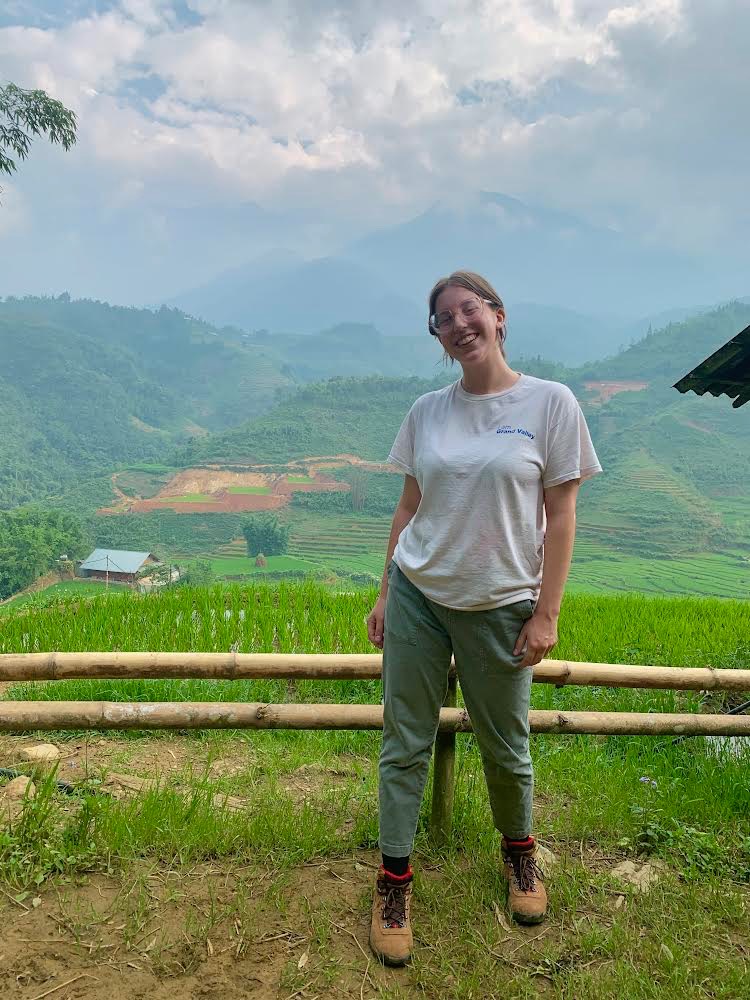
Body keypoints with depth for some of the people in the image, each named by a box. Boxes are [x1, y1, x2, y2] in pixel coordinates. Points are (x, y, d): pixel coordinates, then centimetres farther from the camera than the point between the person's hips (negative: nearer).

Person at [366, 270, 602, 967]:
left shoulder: (550, 403, -5)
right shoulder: (427, 412, 4)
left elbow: (560, 516, -5)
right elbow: (408, 508, 9)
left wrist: (546, 614, -7)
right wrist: (385, 595, 8)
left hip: (500, 607, -2)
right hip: (417, 597, 3)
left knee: (505, 746, 13)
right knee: (404, 743, 8)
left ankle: (519, 849, 42)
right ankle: (393, 879, 26)